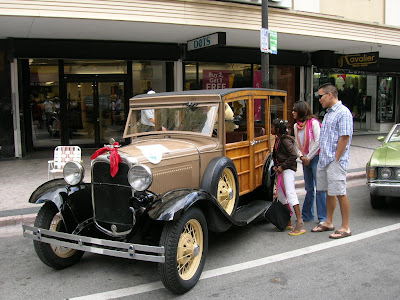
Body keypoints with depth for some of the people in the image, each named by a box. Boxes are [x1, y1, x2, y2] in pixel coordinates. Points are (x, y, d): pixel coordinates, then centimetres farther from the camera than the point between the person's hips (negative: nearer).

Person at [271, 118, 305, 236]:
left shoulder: (286, 140, -14)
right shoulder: (277, 140, 14)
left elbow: (293, 155, -20)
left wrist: (283, 166, -17)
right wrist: (276, 166, 8)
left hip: (288, 169, -10)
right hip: (281, 170, 10)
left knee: (290, 193, -17)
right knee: (281, 195, 13)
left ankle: (300, 223, -19)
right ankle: (288, 222, 22)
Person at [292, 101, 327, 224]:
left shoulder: (313, 122, -10)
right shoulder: (296, 126, 10)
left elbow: (318, 142, -13)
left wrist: (309, 157, -10)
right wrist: (301, 156, -3)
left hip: (316, 158, -6)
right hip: (305, 160, 6)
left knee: (320, 189, -4)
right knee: (309, 189, 13)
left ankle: (323, 217, 3)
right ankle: (307, 215, 21)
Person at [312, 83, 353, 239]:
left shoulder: (343, 112, -12)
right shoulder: (328, 113, 18)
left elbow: (344, 138, -17)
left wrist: (335, 159, -18)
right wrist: (323, 157, 15)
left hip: (336, 161, -9)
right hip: (324, 160, 9)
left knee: (340, 193, -4)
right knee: (329, 192, 15)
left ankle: (345, 228, 6)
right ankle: (328, 223, 26)